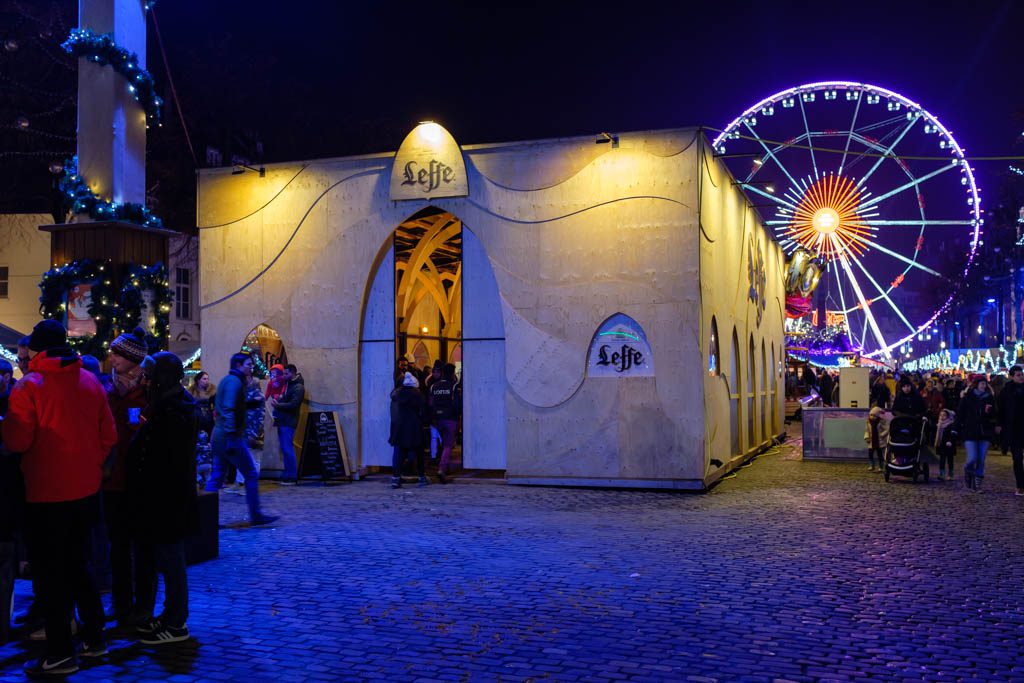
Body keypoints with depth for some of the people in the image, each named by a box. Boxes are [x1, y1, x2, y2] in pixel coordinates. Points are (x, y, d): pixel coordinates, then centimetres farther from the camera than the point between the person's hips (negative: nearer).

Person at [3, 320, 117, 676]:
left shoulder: (30, 385, -13)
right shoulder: (91, 382, 2)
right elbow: (108, 436, 3)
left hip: (47, 493, -5)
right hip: (86, 489, 5)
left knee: (49, 571, 6)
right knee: (76, 563, 20)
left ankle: (60, 653, 12)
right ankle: (94, 637, 26)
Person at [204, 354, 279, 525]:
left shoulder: (226, 380, 20)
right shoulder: (235, 381, -11)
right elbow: (229, 410, -21)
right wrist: (231, 437, -25)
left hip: (219, 436, 10)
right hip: (230, 437, -10)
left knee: (216, 477, 8)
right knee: (251, 474, -1)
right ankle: (256, 514, 4)